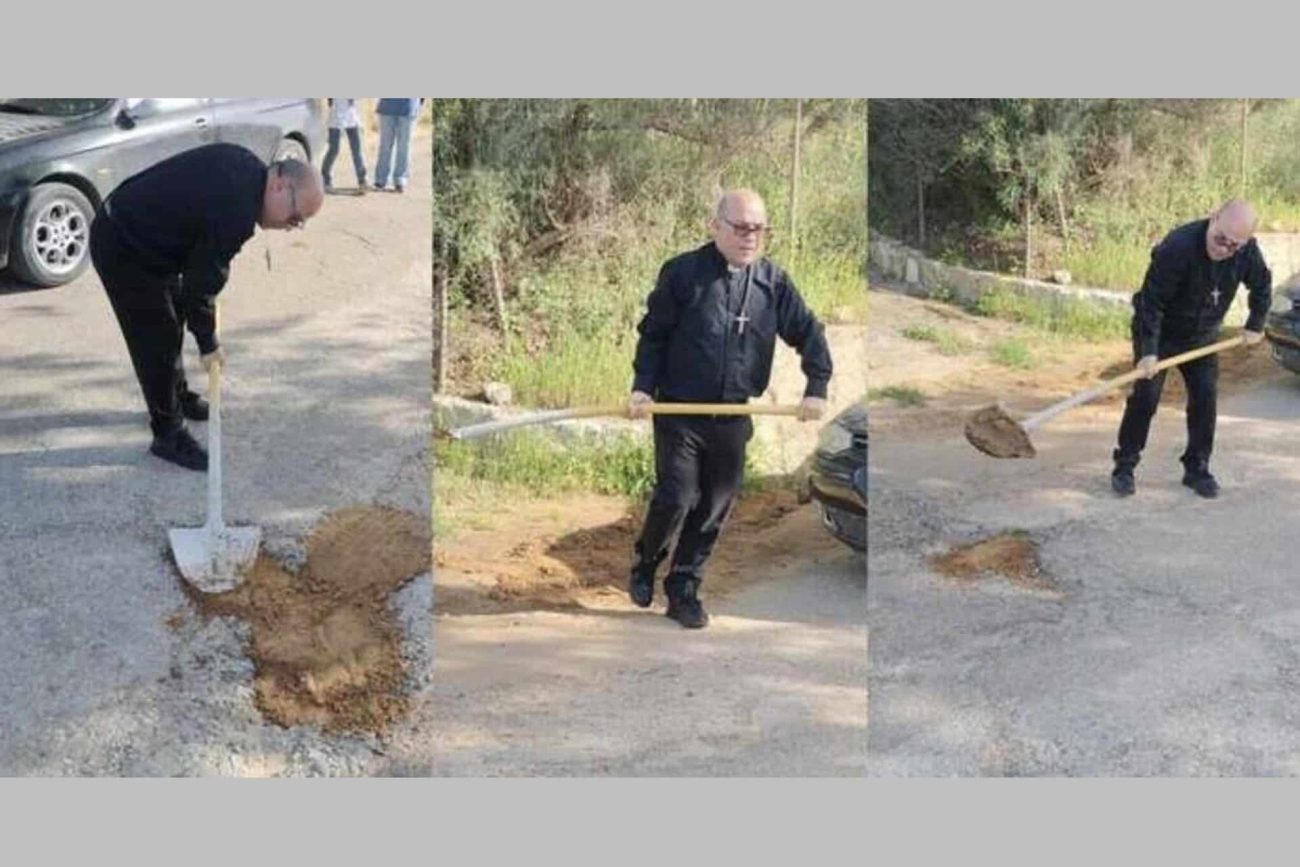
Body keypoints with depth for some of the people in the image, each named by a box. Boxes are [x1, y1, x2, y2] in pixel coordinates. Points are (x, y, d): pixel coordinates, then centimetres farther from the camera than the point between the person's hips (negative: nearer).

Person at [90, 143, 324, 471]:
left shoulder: (246, 166, -3)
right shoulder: (235, 213, -31)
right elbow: (201, 284, -22)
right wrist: (208, 344, -8)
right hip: (123, 250, -10)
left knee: (171, 322, 23)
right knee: (158, 340, -5)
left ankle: (179, 397, 41)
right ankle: (168, 435, 6)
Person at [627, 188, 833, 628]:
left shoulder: (773, 282, 3)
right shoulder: (683, 273, -6)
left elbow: (809, 333, 9)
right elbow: (653, 333, 0)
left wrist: (817, 387, -1)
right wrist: (643, 386, -8)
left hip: (733, 419, 4)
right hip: (679, 413, -4)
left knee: (715, 510, 7)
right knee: (676, 499, -9)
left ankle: (683, 589, 22)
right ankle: (645, 563, 21)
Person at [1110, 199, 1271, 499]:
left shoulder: (1247, 251, -16)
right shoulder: (1178, 247, -33)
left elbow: (1262, 286, 7)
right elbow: (1150, 302, -29)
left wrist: (1255, 325, 7)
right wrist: (1148, 351, -32)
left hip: (1203, 336, 5)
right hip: (1160, 332, -5)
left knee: (1205, 397, 0)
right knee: (1145, 396, -9)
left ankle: (1197, 469, 12)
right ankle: (1124, 466, 1)